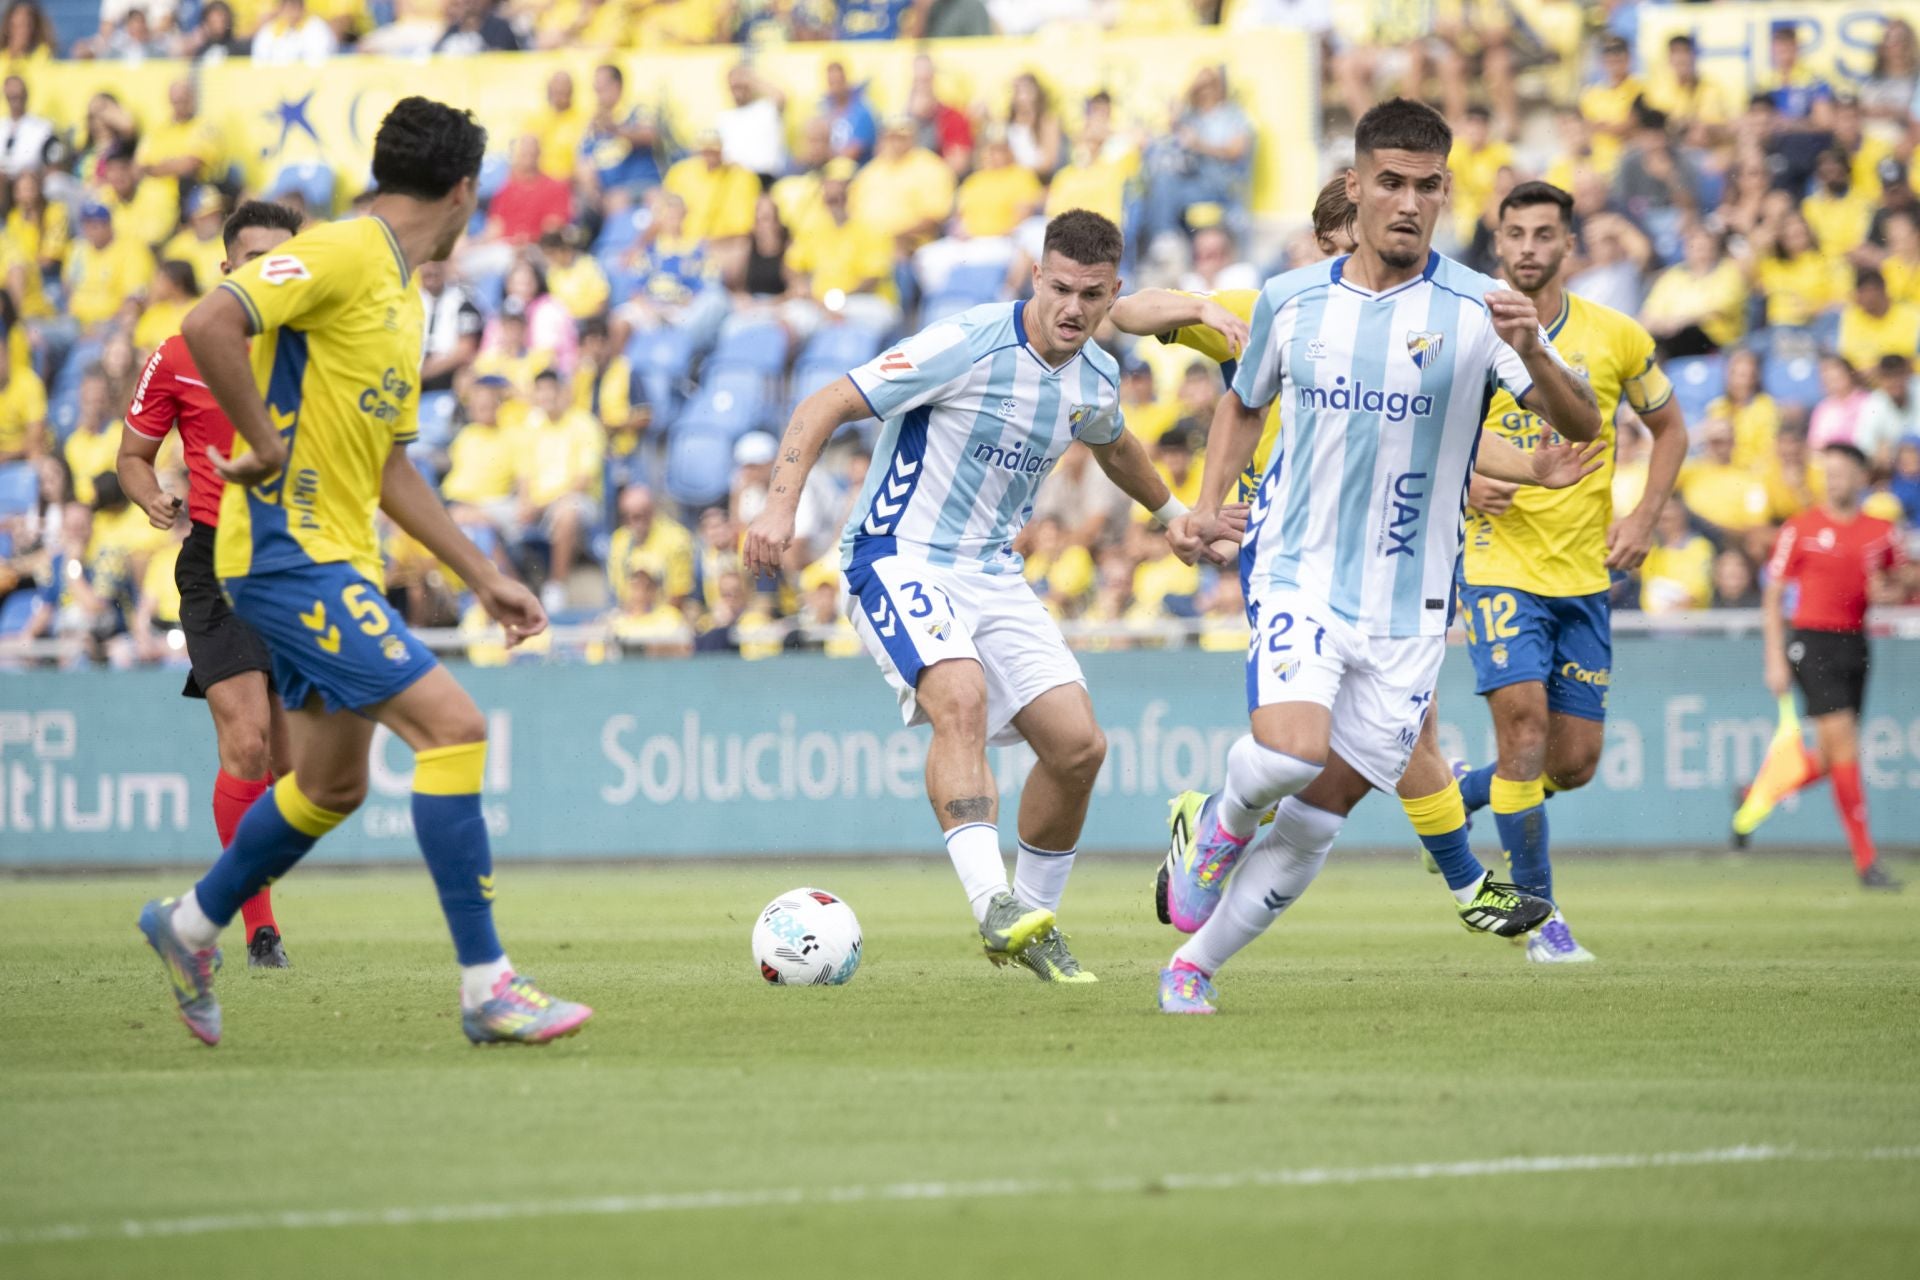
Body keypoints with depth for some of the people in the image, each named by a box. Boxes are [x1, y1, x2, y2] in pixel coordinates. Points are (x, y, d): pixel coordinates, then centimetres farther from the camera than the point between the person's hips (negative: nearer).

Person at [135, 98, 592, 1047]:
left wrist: (483, 576, 20)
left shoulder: (399, 293, 18)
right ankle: (486, 986, -15)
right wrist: (265, 445, -19)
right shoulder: (341, 255, -13)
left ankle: (191, 926, 37)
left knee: (332, 785, 18)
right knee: (451, 725, -16)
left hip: (333, 560, 10)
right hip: (290, 552, -10)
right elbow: (209, 327, -27)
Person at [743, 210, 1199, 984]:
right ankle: (992, 904, -39)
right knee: (961, 697, -33)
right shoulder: (968, 345, -19)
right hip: (898, 562, -7)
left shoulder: (1096, 380, 3)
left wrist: (1174, 513, 42)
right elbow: (826, 407, -17)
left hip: (993, 573, 7)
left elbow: (1113, 446, 30)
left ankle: (1031, 924, 16)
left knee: (1079, 745, -3)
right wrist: (781, 505, -27)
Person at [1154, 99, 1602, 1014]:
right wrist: (1206, 506, 8)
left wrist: (1533, 355, -34)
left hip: (1407, 604, 0)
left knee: (1315, 823, 2)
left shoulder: (1476, 308, -6)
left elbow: (1581, 426, -14)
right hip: (1296, 572, 0)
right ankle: (1220, 822, 8)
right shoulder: (1290, 300, 3)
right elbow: (1244, 402, 23)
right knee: (1292, 750, -27)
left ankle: (1193, 967, 21)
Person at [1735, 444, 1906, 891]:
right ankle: (1865, 860, -9)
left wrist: (1888, 594, -5)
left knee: (1831, 759, 5)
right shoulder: (1801, 529, -3)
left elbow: (1901, 586, 19)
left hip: (1855, 645, 5)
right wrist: (1775, 660, -6)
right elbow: (1772, 598, 0)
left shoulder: (1882, 533, 7)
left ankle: (1757, 794, 32)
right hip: (1812, 644, -5)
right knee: (1843, 744, -12)